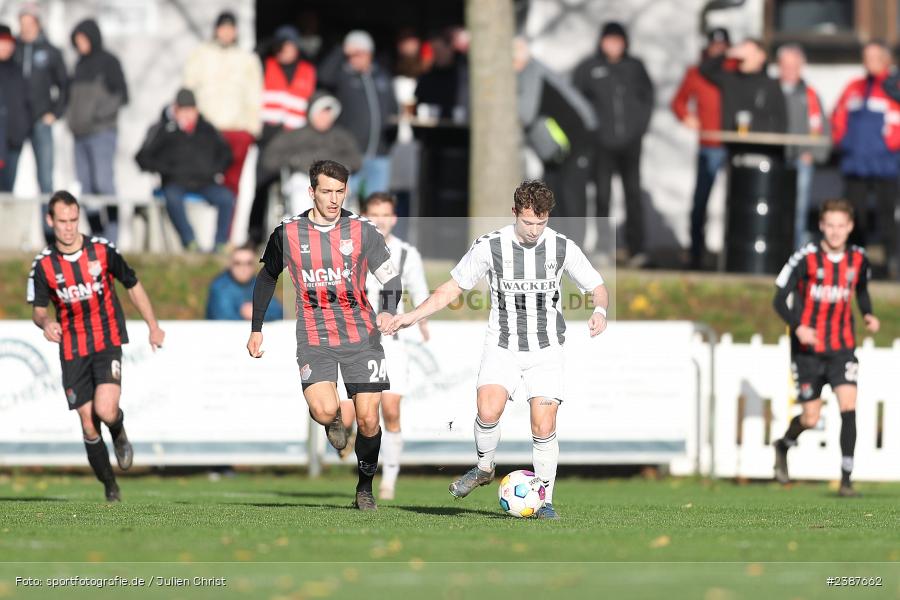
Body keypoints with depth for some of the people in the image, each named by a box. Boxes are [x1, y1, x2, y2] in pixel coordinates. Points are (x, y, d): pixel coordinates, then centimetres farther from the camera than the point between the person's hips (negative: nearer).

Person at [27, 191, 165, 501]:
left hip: (107, 341, -2)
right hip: (72, 351, 2)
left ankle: (119, 433, 14)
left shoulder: (103, 250, -5)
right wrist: (45, 322, -20)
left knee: (105, 410, -22)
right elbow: (37, 309, 4)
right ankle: (110, 487, 17)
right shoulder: (44, 264, -4)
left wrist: (153, 327, 11)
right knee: (89, 427, 0)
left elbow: (133, 286, 8)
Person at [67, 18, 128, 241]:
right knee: (86, 187, 3)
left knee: (103, 182, -15)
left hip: (102, 132, -7)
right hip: (81, 133, 7)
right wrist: (71, 116, 10)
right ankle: (96, 235, 5)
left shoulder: (108, 62, -2)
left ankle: (112, 236, -15)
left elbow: (122, 95, -6)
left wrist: (100, 113, -15)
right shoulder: (81, 64, 18)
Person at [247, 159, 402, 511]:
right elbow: (266, 278, 15)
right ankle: (333, 424, 16)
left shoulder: (362, 231, -3)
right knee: (324, 410, -23)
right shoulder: (287, 234, -1)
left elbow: (391, 278, 1)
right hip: (314, 340, -1)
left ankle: (365, 488, 21)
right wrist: (256, 329, 15)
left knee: (368, 420, -2)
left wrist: (388, 312, -19)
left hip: (361, 337, 1)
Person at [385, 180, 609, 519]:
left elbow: (597, 287, 4)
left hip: (546, 351, 1)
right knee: (488, 412, -24)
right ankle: (484, 469, 4)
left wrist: (600, 310, -19)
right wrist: (413, 316, -7)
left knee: (543, 428, -9)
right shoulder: (490, 247, -8)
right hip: (502, 348, 0)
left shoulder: (562, 248, -6)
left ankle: (545, 501, 7)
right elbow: (453, 288, 2)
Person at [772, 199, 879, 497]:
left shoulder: (858, 259, 0)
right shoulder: (807, 258, -13)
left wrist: (868, 315, 0)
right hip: (808, 349, -2)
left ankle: (846, 478, -11)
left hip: (841, 347, 2)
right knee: (810, 419, 2)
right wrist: (798, 327, -28)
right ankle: (783, 446, 36)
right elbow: (780, 299, -11)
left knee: (849, 406, -15)